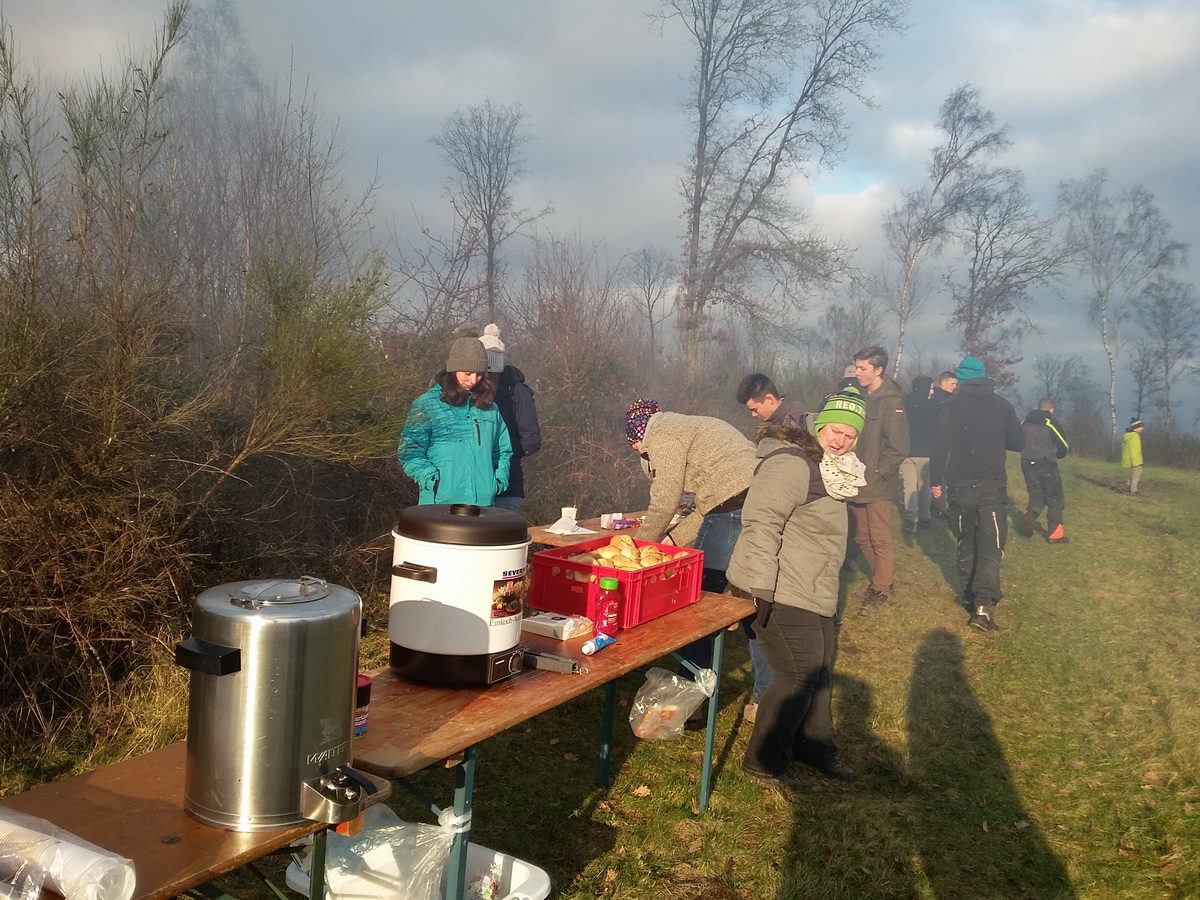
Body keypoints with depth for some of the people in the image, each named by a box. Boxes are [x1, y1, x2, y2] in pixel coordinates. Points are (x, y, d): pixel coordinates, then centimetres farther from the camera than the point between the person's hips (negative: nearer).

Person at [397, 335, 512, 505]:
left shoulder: (489, 407, 14)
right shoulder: (427, 404, 0)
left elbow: (503, 450, 22)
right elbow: (409, 453, -3)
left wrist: (499, 480, 6)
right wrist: (434, 480, -14)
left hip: (484, 502, 4)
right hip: (440, 503, -4)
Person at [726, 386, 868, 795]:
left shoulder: (820, 466, 14)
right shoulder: (792, 464, -21)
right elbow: (761, 523, -27)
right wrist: (762, 588, -30)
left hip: (811, 592, 11)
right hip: (779, 592, -11)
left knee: (821, 669, 21)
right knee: (798, 674, -6)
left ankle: (815, 748, 39)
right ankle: (764, 762, 9)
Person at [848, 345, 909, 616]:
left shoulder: (891, 401, -13)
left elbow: (898, 449, -15)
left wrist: (875, 475, -14)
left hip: (877, 486, -7)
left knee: (880, 540, 3)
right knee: (862, 538, 15)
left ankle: (881, 590, 15)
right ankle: (880, 580, 31)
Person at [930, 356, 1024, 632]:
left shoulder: (951, 405, -3)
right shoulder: (1003, 405, 4)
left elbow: (941, 444, -9)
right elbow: (1018, 442, 10)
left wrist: (936, 479, -3)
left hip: (960, 484, 0)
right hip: (993, 485, 0)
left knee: (965, 543, 16)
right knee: (991, 546, -2)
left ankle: (967, 595, 23)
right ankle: (984, 605, -16)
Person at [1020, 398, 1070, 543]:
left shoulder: (1025, 422, 7)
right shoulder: (1051, 423, -9)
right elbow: (1064, 447, -3)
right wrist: (1055, 455, 17)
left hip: (1027, 465, 5)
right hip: (1047, 466, -5)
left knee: (1036, 497, 17)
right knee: (1055, 500, 8)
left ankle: (1028, 517, -11)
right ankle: (1055, 534, 10)